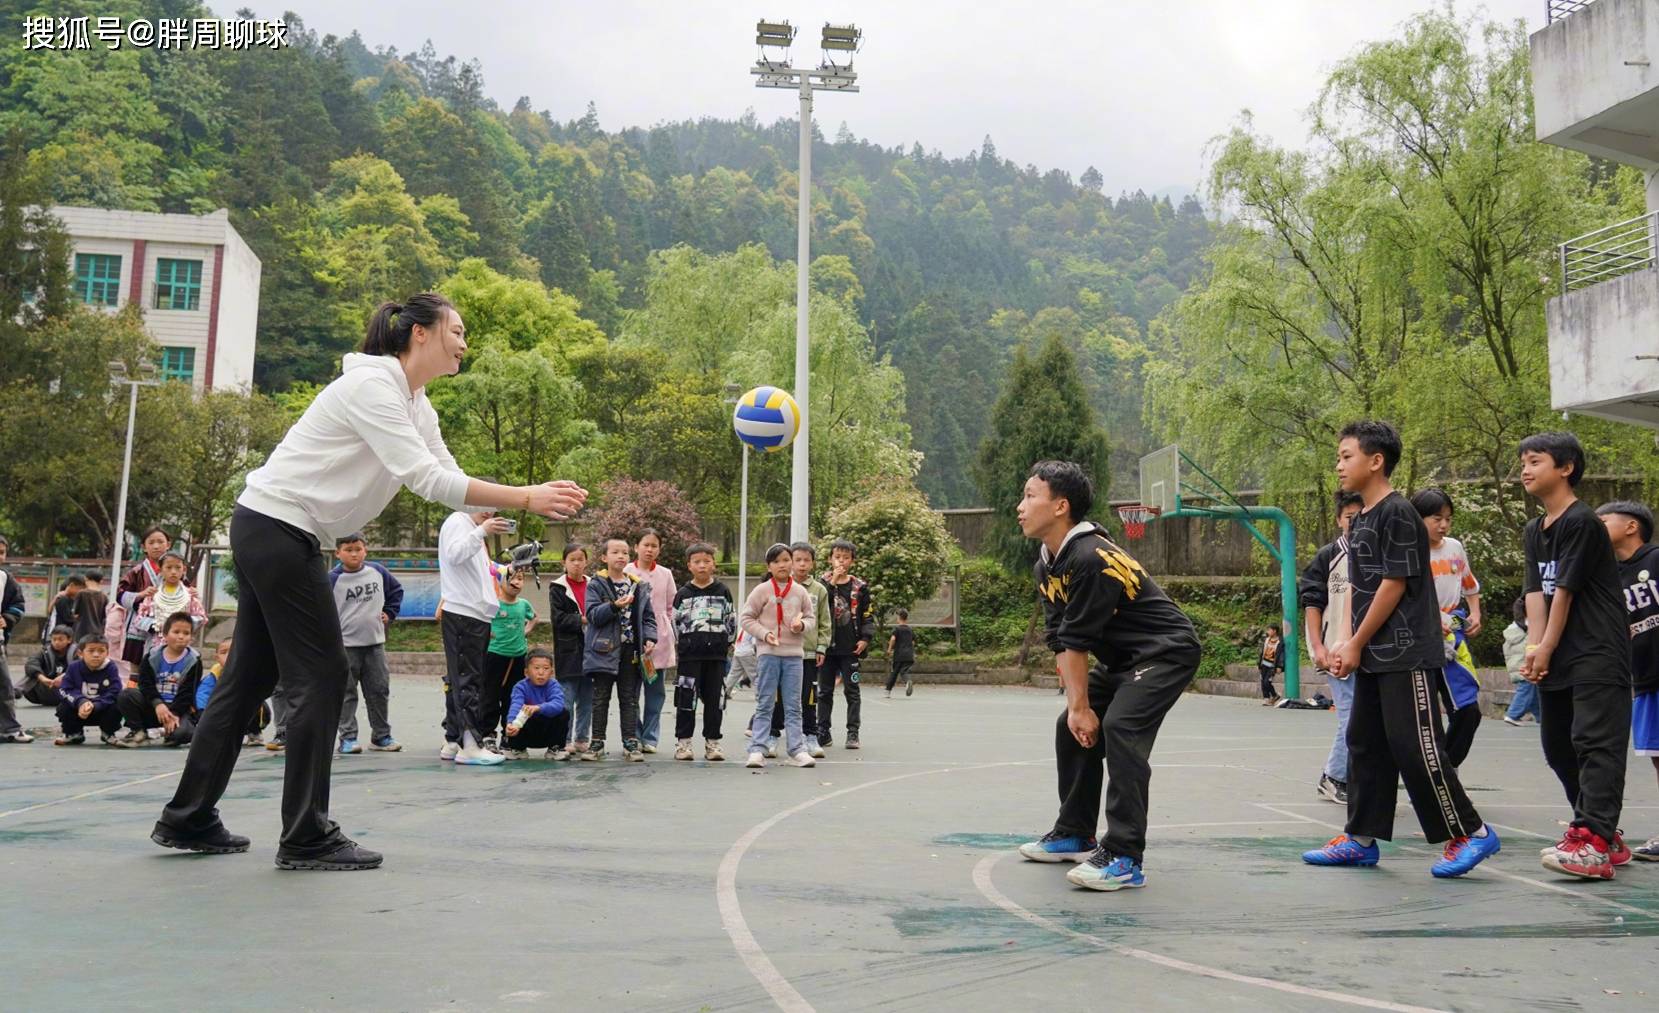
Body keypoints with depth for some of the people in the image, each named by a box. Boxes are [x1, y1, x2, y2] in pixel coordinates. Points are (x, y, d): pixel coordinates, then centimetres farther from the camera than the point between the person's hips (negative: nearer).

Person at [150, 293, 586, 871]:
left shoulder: (416, 405, 11)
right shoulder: (371, 385, -19)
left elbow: (446, 478, 4)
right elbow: (426, 479, -27)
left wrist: (537, 499, -8)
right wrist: (525, 498, -28)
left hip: (272, 536, 10)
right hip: (275, 526, -10)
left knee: (252, 676, 14)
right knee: (321, 675, -7)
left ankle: (188, 820, 25)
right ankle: (307, 838, 1)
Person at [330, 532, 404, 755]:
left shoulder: (378, 572, 2)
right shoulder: (332, 579, -9)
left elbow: (396, 590, 19)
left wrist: (389, 613, 8)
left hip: (375, 642, 4)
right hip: (345, 645, -3)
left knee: (379, 690, 8)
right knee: (347, 693, 3)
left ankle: (381, 736, 17)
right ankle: (348, 737, 8)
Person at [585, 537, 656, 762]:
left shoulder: (639, 586, 8)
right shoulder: (596, 585, -2)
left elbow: (648, 616, 10)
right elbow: (593, 614, -12)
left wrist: (650, 638, -5)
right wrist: (614, 606, -26)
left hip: (631, 649, 3)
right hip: (605, 649, -3)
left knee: (629, 698, 8)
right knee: (601, 698, 6)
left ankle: (631, 742, 13)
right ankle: (597, 742, 13)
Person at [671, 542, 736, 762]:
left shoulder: (722, 592, 7)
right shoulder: (683, 594, 5)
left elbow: (731, 621, 10)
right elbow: (676, 623, 8)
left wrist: (725, 643, 6)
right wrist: (686, 643, 4)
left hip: (716, 654, 1)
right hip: (690, 655, -1)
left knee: (714, 699, 5)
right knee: (686, 698, -1)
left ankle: (712, 742, 13)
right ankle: (683, 742, 7)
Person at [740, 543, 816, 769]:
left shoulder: (800, 592, 5)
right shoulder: (762, 590, -2)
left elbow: (811, 616, 13)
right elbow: (746, 617, 0)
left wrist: (802, 625, -9)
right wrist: (764, 633, -13)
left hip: (794, 654, 2)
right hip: (768, 652, -2)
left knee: (793, 705, 7)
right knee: (764, 704, 2)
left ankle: (797, 749, 11)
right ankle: (757, 749, 4)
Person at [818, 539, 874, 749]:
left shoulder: (860, 587, 5)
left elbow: (868, 615, 7)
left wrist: (865, 639, -5)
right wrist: (832, 582, -17)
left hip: (851, 647, 0)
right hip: (827, 645, 1)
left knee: (852, 691, 2)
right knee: (825, 691, 7)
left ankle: (853, 733, 6)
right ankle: (823, 732, 15)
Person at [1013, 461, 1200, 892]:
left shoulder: (1090, 558, -27)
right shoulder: (1047, 564, 2)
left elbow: (1078, 641, -23)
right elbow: (1059, 641, -1)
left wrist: (1082, 706, -17)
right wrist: (1075, 705, -8)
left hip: (1166, 651, -10)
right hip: (1122, 658, 10)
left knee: (1120, 728, -27)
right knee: (1071, 728, 11)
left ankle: (1124, 858, -23)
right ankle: (1075, 835, 25)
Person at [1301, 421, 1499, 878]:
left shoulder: (1398, 513, -13)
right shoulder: (1361, 521, 15)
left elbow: (1395, 584, -16)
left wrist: (1356, 646, -12)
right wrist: (1349, 644, 7)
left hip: (1407, 655, -9)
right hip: (1373, 656, 10)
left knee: (1416, 747, -6)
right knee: (1365, 745, 11)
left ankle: (1470, 832, 8)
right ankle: (1361, 839, 18)